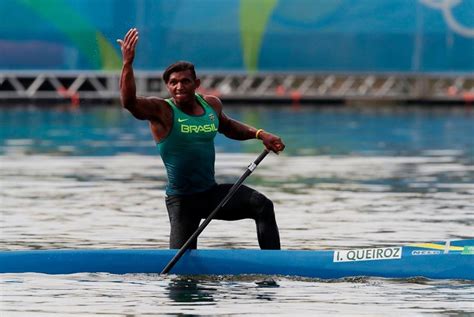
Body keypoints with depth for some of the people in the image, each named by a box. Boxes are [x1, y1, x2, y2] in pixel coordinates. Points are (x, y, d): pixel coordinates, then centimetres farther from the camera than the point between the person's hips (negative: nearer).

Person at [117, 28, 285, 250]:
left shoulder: (211, 105, 4)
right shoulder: (161, 111, -13)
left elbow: (227, 127, 28)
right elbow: (129, 102, -32)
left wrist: (259, 134, 15)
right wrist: (127, 63, -42)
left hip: (212, 193, 5)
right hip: (181, 200, -5)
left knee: (263, 206, -15)